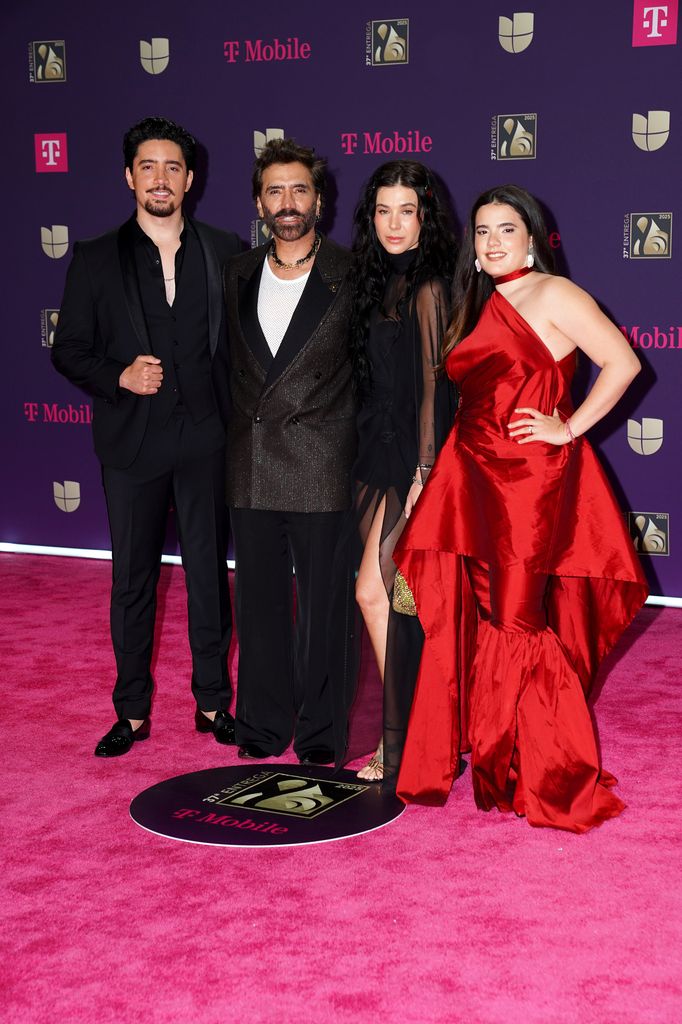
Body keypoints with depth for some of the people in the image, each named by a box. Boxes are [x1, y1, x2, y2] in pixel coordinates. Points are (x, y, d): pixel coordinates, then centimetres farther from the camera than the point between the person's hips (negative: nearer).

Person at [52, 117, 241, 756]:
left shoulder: (223, 253, 5)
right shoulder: (96, 259, 4)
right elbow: (68, 350, 4)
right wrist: (120, 378, -13)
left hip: (205, 440, 0)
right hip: (132, 440, 0)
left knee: (209, 573, 7)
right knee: (133, 579, 7)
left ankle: (213, 702, 21)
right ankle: (132, 712, 19)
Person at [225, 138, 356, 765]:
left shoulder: (350, 276, -2)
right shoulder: (239, 275, 11)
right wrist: (239, 435, 10)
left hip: (320, 468, -4)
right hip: (251, 467, 4)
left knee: (323, 603, 4)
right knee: (259, 600, 11)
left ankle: (320, 731, 17)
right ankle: (263, 725, 25)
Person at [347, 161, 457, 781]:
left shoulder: (427, 287, -10)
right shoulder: (382, 282, 14)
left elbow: (433, 385, -13)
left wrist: (423, 473, -16)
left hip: (411, 460, -8)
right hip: (379, 456, 8)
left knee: (376, 592, -7)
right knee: (397, 598, 9)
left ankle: (401, 740, 3)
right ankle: (404, 731, 18)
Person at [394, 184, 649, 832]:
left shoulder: (552, 295, -5)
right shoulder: (479, 307, 18)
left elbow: (622, 364, -13)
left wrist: (570, 428, -12)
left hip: (530, 484, -7)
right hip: (475, 479, 7)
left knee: (521, 622, -2)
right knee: (466, 619, 5)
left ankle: (550, 778, 12)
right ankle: (484, 756, 19)